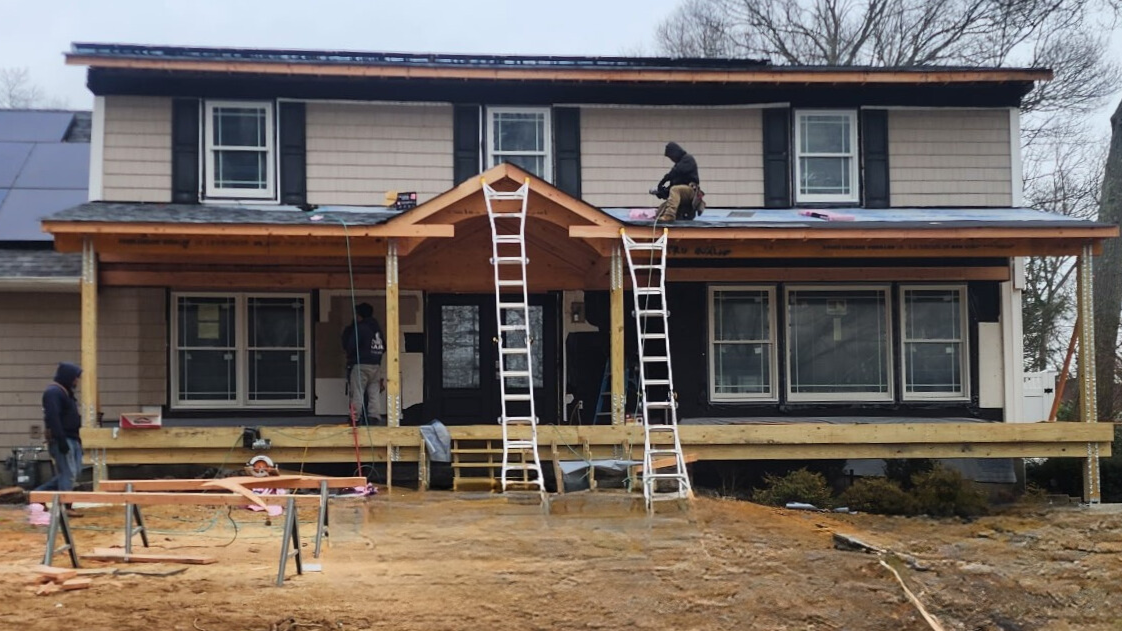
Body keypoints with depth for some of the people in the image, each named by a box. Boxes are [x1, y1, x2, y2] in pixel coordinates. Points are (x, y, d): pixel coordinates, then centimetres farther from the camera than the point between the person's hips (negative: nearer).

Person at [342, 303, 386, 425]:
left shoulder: (359, 328, -8)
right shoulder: (378, 329, 13)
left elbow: (350, 347, -9)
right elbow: (384, 347, 18)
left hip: (360, 365, -6)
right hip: (376, 365, 6)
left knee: (357, 393, -4)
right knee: (374, 392, 5)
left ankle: (355, 418, -7)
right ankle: (375, 416, -1)